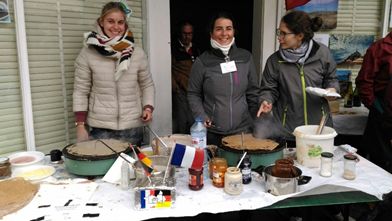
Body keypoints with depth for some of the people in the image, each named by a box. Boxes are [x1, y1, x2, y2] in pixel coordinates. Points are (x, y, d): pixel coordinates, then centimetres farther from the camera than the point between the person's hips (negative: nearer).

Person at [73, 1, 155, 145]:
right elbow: (81, 91, -1)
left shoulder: (137, 53, 1)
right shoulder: (87, 53, -3)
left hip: (133, 127, 2)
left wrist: (148, 107, -5)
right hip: (100, 128, -1)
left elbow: (147, 85, 11)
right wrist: (80, 125, -5)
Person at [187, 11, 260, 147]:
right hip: (212, 134, -2)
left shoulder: (246, 57, 2)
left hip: (243, 130, 2)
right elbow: (193, 94, 3)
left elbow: (253, 92, 8)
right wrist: (201, 117, -11)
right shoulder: (202, 61, -5)